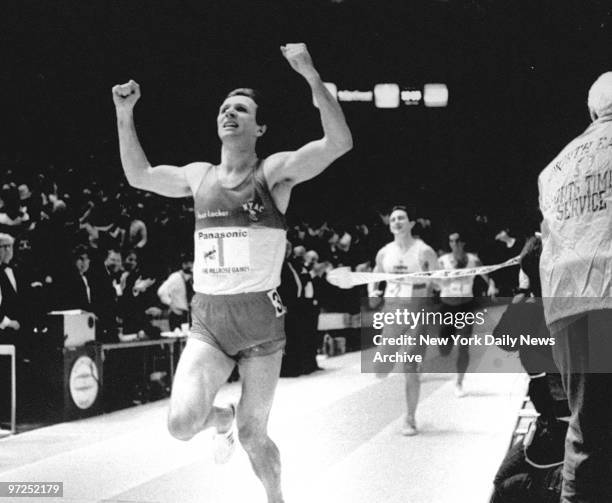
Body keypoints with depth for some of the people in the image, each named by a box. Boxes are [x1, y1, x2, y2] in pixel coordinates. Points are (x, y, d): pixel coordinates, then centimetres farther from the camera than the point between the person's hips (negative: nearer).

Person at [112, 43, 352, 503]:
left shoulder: (275, 171, -5)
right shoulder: (199, 176, 10)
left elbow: (339, 143, -20)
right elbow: (139, 176, 24)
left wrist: (312, 77, -28)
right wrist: (125, 115, 14)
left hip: (261, 318, -3)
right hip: (207, 321, 3)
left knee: (253, 436, 5)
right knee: (182, 424, -16)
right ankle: (222, 419, 21)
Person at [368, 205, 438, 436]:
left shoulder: (424, 251, -5)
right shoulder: (384, 253, 6)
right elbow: (375, 276, 20)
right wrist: (372, 292, 1)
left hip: (418, 307, -3)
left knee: (411, 368, -6)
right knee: (381, 369, -2)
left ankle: (410, 419, 6)